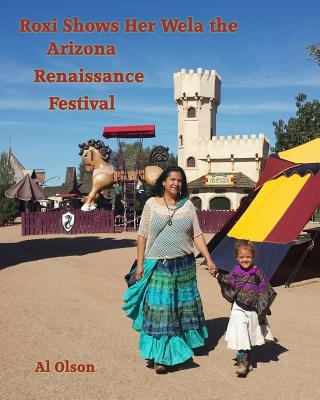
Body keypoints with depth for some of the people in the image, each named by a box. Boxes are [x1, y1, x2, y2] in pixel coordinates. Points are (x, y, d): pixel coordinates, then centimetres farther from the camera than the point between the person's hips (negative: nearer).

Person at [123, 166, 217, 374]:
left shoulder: (188, 205, 3)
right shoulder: (152, 204, -2)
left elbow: (197, 235, 4)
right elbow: (142, 235, 0)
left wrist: (209, 259, -2)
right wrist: (140, 265, -3)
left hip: (183, 266, 3)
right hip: (157, 266, -2)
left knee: (182, 307, 13)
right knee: (157, 309, 0)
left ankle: (178, 348, 31)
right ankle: (157, 354, 10)